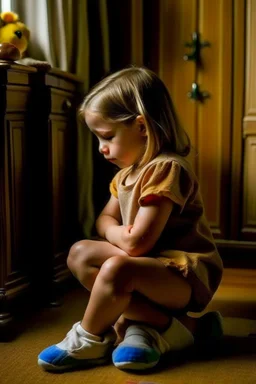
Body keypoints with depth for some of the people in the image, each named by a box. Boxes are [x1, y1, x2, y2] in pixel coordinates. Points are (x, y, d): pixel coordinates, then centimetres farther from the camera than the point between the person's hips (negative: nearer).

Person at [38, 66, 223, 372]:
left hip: (188, 275, -10)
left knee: (117, 269, -35)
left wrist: (116, 233, -3)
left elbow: (136, 243, -26)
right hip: (154, 265, 10)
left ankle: (89, 341, -5)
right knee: (80, 253, -4)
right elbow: (105, 220, 14)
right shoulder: (128, 171, 10)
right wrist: (121, 233, -10)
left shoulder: (165, 168, -21)